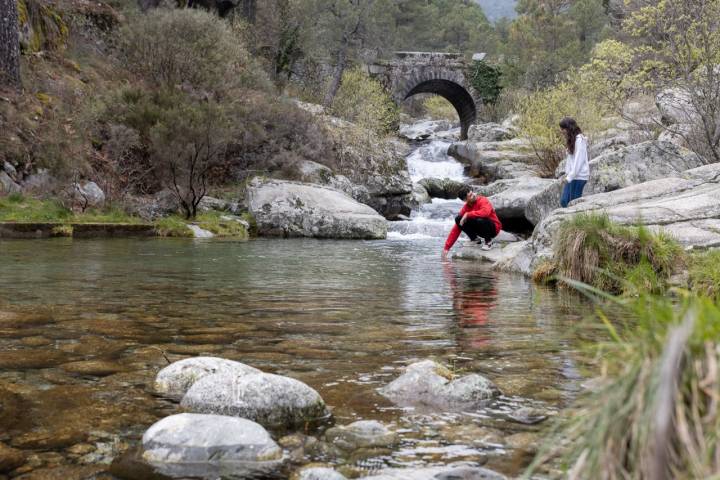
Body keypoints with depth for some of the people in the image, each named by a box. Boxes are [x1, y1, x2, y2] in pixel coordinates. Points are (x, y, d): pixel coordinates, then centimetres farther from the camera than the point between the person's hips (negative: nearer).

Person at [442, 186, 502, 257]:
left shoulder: (483, 201, -19)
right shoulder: (465, 208, -5)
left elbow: (485, 212, -43)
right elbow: (456, 228, -4)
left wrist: (468, 215, -33)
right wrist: (447, 247, -9)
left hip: (492, 228, -5)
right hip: (478, 229, 5)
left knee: (480, 220, -37)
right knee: (458, 219, -13)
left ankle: (488, 241, -10)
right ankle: (475, 239, 1)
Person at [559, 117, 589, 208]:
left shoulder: (579, 140, -13)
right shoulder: (572, 140, 14)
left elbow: (579, 160, -17)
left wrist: (570, 176, -17)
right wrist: (567, 173, 7)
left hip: (579, 176, -9)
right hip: (571, 176, 9)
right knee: (564, 201, 6)